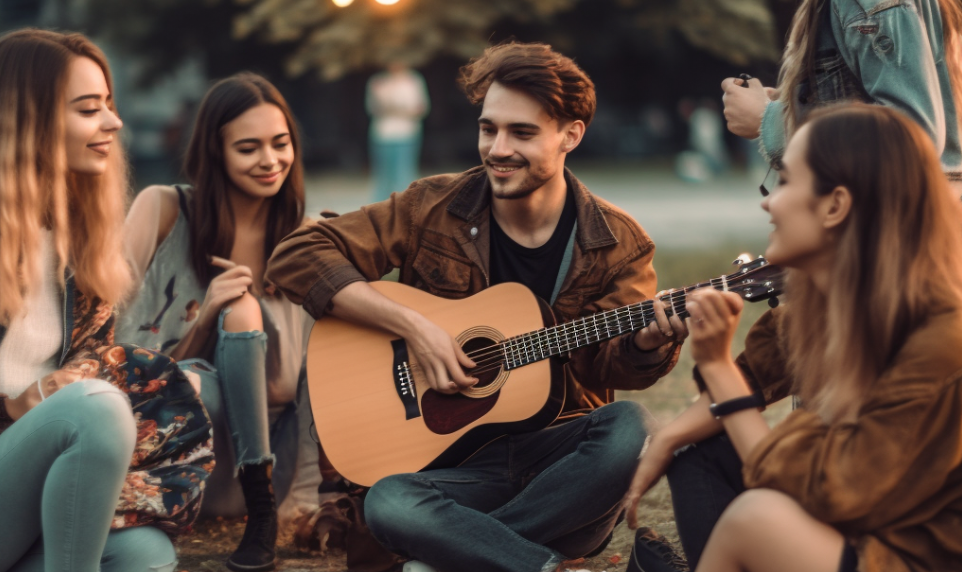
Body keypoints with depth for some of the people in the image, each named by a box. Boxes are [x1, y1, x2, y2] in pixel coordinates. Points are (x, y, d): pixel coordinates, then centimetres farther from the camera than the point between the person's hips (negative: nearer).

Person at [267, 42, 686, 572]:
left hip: (566, 453, 1)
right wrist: (412, 324, -17)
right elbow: (295, 256, -7)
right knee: (389, 504, -33)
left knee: (630, 427, -33)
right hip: (456, 458, -1)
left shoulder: (617, 244, 1)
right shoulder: (434, 208, -2)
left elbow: (615, 369, -4)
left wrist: (647, 342, -28)